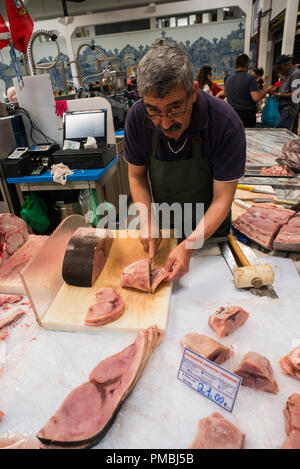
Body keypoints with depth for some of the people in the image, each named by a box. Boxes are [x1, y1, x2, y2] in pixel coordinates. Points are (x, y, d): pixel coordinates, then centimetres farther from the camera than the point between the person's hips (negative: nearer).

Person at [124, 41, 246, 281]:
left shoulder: (226, 124, -30)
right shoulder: (137, 118, -21)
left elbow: (222, 199, -26)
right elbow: (137, 176, -9)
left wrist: (189, 245, -38)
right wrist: (148, 222, -23)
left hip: (209, 226, -1)